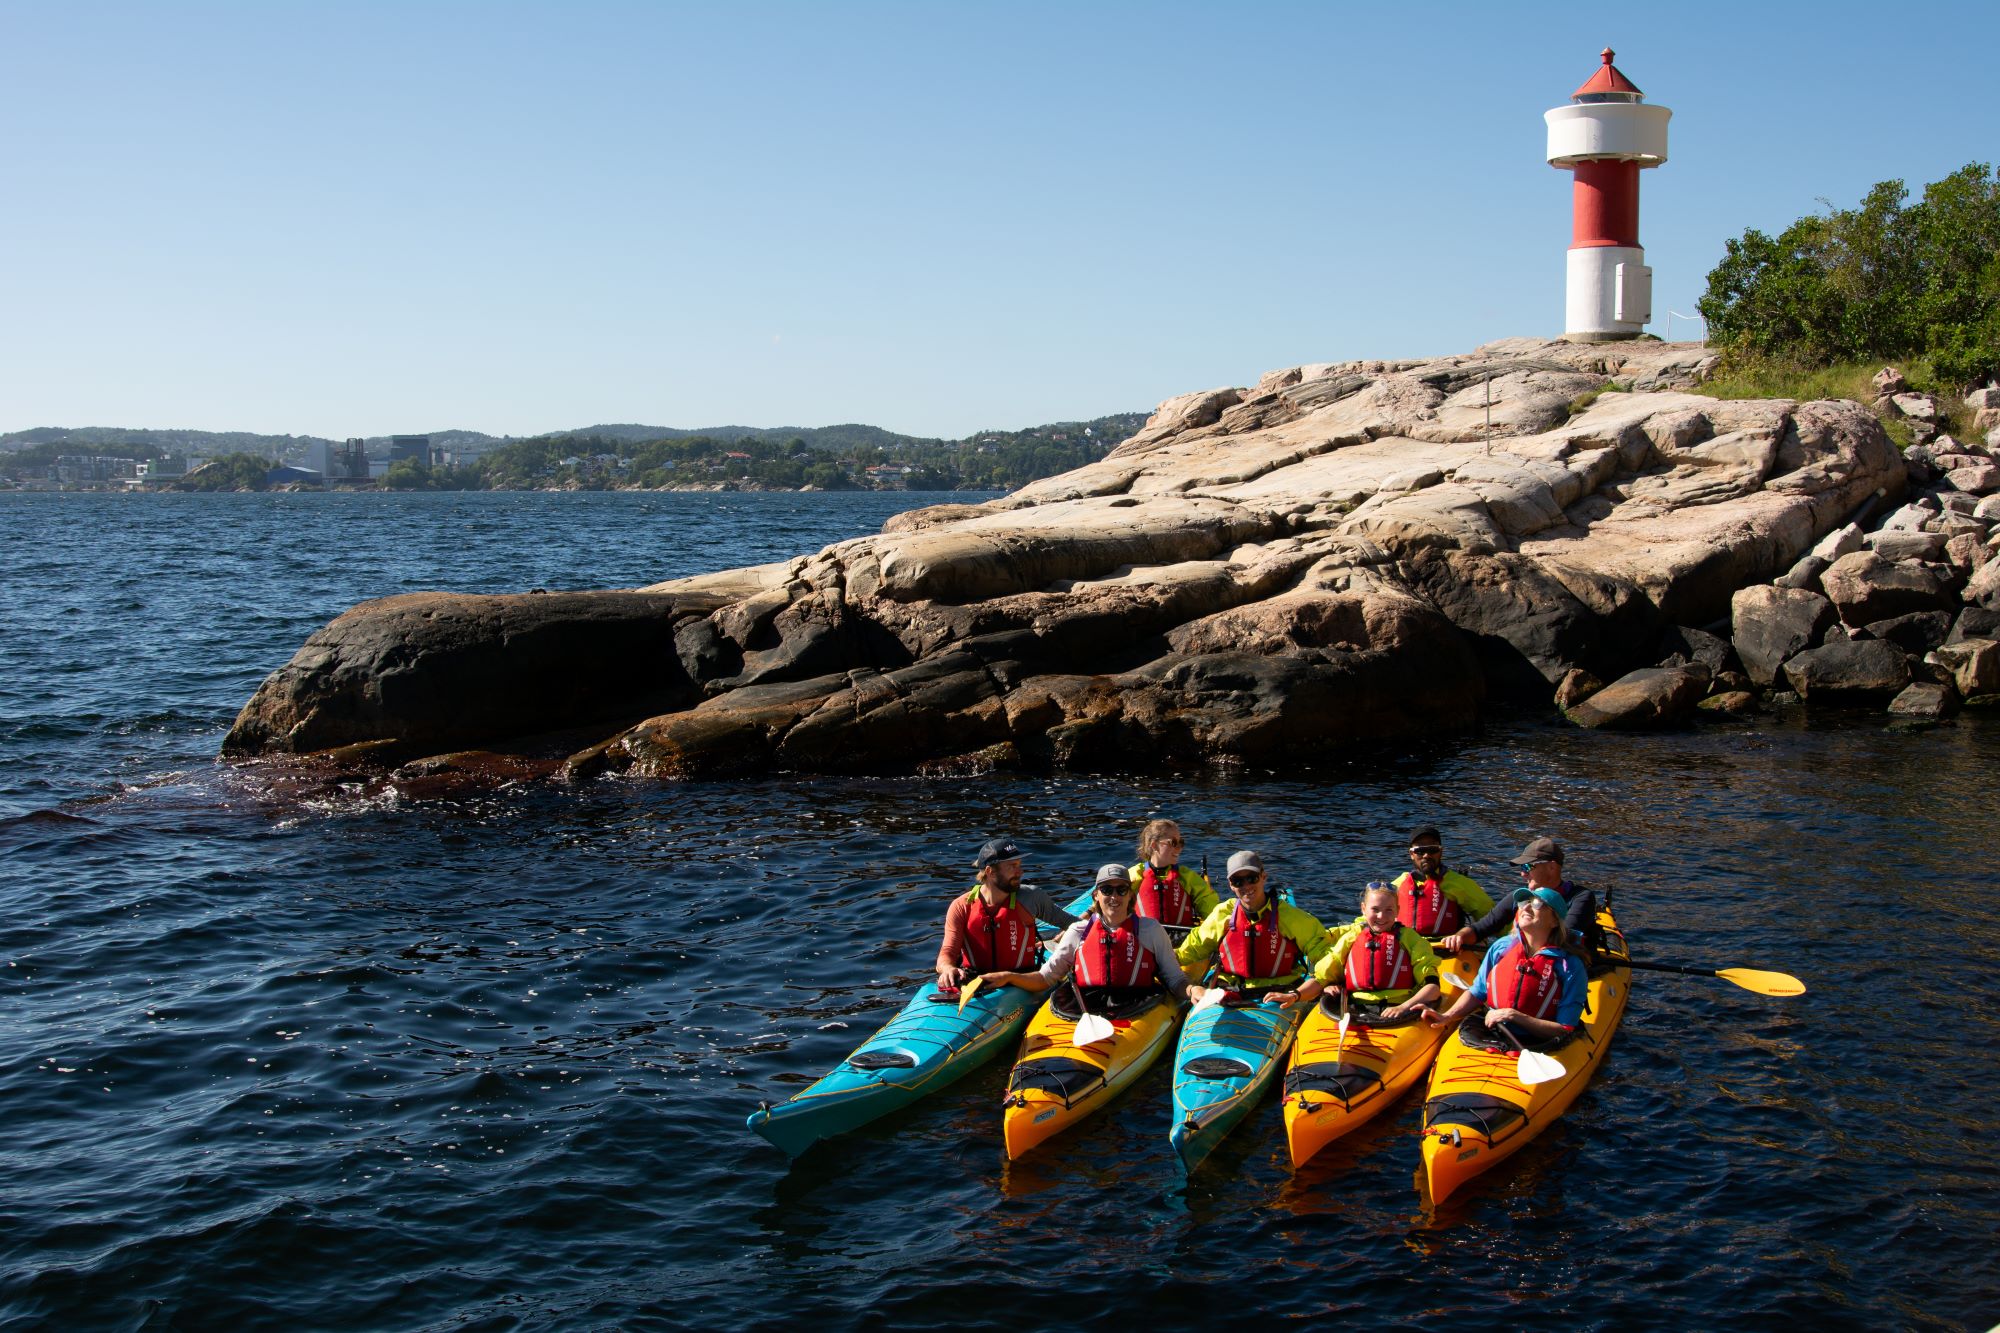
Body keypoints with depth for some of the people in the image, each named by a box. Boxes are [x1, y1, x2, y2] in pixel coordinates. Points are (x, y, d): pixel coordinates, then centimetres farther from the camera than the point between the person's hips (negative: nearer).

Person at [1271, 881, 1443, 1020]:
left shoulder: (1411, 939, 10)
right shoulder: (1350, 938, 16)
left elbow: (1433, 986, 3)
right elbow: (1320, 979, 12)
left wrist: (1404, 1007, -15)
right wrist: (1295, 995, -8)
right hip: (1355, 1015, 2)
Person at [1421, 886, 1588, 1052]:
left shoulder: (1570, 967, -4)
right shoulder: (1501, 947, 9)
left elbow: (1565, 1031, -8)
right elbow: (1477, 993, 19)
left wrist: (1515, 1016, -14)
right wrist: (1447, 1017, 3)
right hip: (1488, 1037, 2)